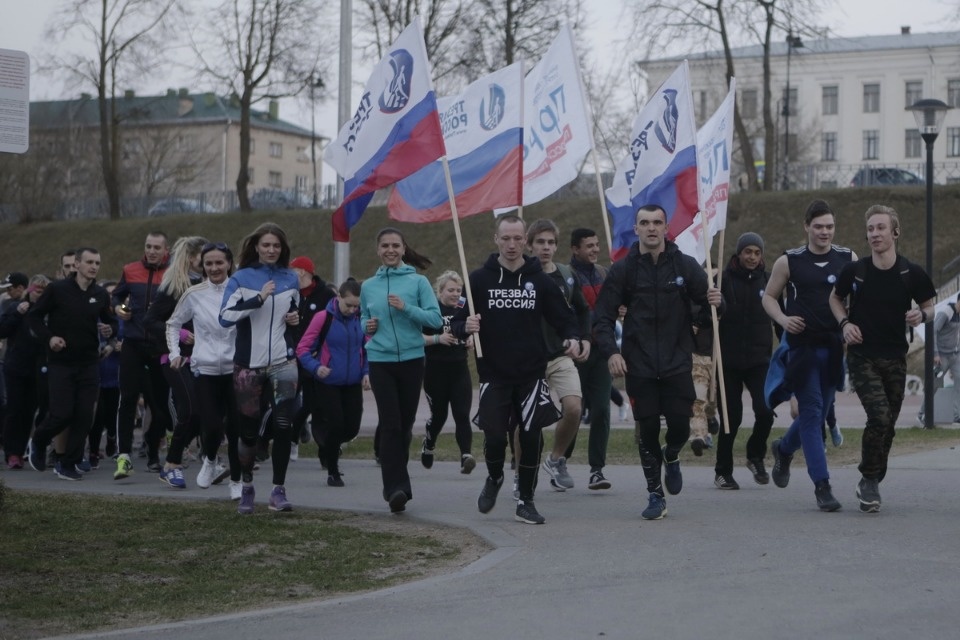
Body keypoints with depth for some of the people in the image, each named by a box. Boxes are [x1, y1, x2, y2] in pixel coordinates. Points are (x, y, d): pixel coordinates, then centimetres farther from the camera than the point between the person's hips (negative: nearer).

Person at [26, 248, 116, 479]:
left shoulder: (101, 294, 5)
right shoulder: (57, 289, -6)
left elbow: (109, 320, 18)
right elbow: (34, 316, 0)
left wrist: (110, 329, -5)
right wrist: (48, 337, -14)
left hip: (89, 363, 4)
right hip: (61, 362, -4)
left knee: (84, 415, -3)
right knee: (62, 413, -8)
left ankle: (68, 463, 10)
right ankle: (38, 443, 23)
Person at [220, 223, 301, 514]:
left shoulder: (291, 279, 9)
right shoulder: (241, 278, -3)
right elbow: (225, 317, -16)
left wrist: (296, 320, 3)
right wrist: (258, 298, -23)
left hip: (283, 364, 2)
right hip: (248, 366, -2)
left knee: (284, 427, -7)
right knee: (249, 429, 6)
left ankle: (278, 490, -1)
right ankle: (246, 487, 25)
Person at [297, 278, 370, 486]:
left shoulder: (361, 319, 0)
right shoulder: (323, 318, -12)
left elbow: (367, 348, 12)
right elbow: (303, 348, -9)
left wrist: (366, 372, -2)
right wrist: (316, 367, -25)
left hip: (353, 384, 4)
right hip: (328, 383, -4)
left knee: (352, 427, 4)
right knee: (335, 425, -7)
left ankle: (328, 446, 36)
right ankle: (333, 472, 12)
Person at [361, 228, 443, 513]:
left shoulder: (418, 281, -1)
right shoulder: (368, 286, 9)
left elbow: (436, 319, -6)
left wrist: (406, 308, -18)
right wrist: (367, 327, 0)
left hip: (412, 359, 0)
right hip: (380, 360, 0)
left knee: (405, 423, 8)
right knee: (390, 423, -11)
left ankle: (398, 484, 24)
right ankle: (396, 487, -14)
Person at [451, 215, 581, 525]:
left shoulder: (541, 281, 2)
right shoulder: (480, 279, 1)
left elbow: (564, 317, 6)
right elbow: (457, 322, 4)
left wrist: (572, 338, -15)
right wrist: (465, 327, -20)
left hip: (531, 374, 1)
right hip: (493, 375, -1)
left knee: (531, 437, -1)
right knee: (495, 436, -4)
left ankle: (526, 501, 14)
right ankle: (494, 479, 29)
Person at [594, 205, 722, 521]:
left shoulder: (685, 266, 1)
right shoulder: (623, 270, 0)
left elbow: (706, 299, 5)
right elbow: (603, 317, 1)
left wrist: (715, 301, -19)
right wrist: (611, 352, -13)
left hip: (677, 363, 0)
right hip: (639, 365, 0)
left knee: (680, 425, -3)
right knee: (647, 430, 1)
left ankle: (671, 457, 33)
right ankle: (655, 494, 15)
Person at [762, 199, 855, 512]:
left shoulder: (848, 259, 5)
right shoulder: (789, 262, -1)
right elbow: (769, 296, 8)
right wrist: (784, 320, -11)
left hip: (834, 347, 3)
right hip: (802, 346, -3)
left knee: (818, 412, 13)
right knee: (811, 412, -8)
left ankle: (783, 449, 42)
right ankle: (822, 484, -7)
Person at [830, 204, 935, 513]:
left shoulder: (912, 274, -4)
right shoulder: (854, 271, -5)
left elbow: (929, 306, 9)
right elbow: (835, 298, 13)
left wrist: (922, 316, -14)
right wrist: (844, 323, -5)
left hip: (895, 358, 2)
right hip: (862, 357, -2)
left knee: (888, 424, 8)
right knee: (879, 416, -20)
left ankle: (871, 485, 26)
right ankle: (869, 481, -3)